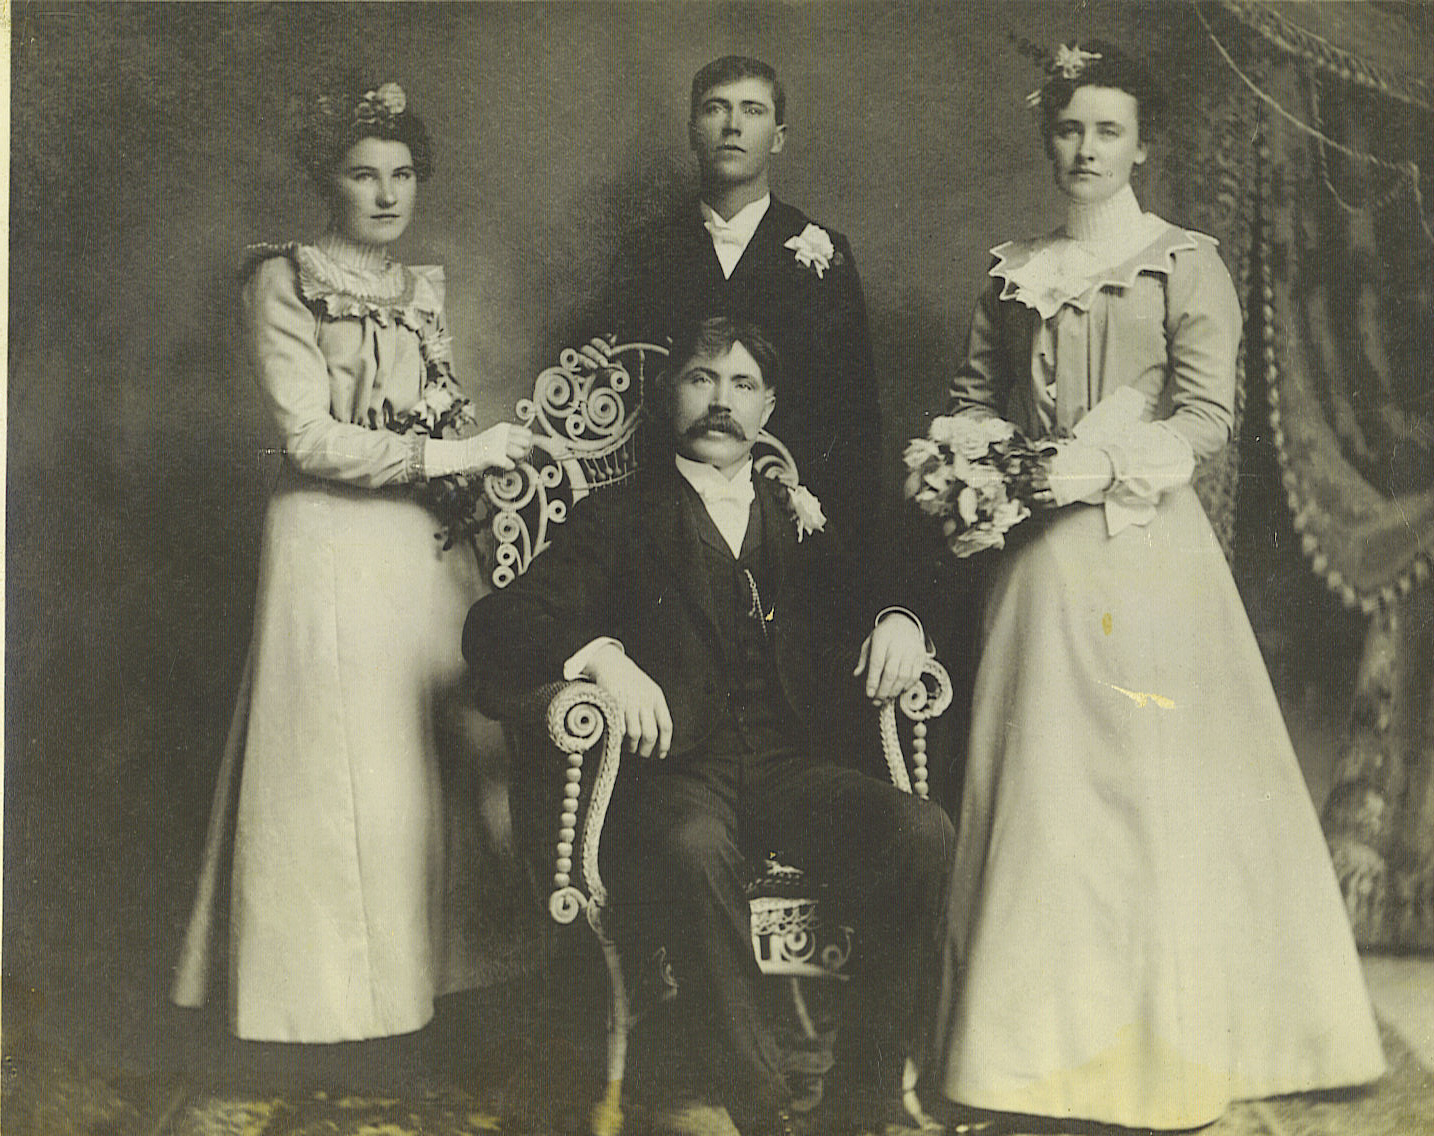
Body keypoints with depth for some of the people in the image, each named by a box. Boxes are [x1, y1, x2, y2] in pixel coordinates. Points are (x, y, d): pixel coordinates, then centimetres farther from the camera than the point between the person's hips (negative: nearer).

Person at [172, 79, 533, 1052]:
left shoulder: (423, 289, 15)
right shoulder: (285, 282, -4)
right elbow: (310, 438, -13)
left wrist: (494, 455, 0)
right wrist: (455, 454, -14)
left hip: (429, 542, 6)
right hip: (333, 543, -6)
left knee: (435, 752, 6)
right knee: (342, 765, -2)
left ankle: (428, 960, 16)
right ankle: (338, 980, 11)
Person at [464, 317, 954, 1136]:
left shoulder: (804, 522, 24)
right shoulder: (618, 519, 13)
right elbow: (495, 624, 1)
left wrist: (898, 625, -2)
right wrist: (598, 653, -19)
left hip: (792, 766, 3)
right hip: (675, 770, -3)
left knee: (924, 834, -27)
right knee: (692, 846, -38)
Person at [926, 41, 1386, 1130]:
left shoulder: (1185, 262, 2)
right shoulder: (1013, 272, 14)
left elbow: (1208, 416, -6)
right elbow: (973, 399, 17)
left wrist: (1090, 467, -17)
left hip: (1147, 545, -3)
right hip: (1041, 560, 3)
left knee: (1154, 782, -2)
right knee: (1043, 785, 1)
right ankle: (1053, 1044, 11)